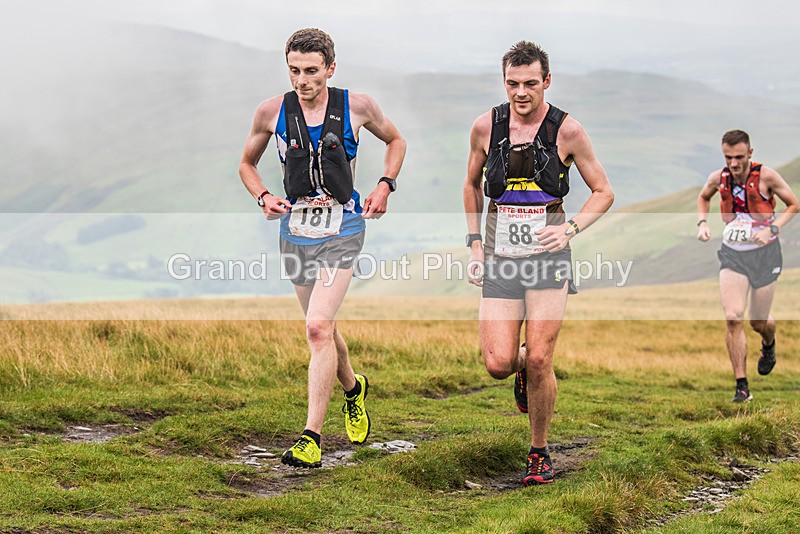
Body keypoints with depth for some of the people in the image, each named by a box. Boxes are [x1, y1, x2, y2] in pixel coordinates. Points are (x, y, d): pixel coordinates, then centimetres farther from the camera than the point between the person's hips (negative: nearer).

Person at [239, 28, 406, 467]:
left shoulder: (357, 106, -5)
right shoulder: (271, 111, -2)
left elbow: (395, 140, 14)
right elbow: (247, 163, 14)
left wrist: (385, 186, 0)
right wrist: (263, 197, -5)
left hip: (342, 229, -3)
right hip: (295, 229, 4)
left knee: (318, 327, -18)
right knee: (323, 329, 17)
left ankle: (312, 436, -16)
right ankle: (352, 389, 47)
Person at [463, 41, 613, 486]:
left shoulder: (568, 131, -5)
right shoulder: (486, 127, 1)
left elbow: (604, 192, 5)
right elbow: (473, 185, 19)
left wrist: (571, 228, -11)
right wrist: (474, 241, 10)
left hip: (548, 256, -2)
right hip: (500, 259, 2)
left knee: (539, 361, -9)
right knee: (498, 365, -8)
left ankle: (540, 452, 11)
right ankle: (523, 365, 30)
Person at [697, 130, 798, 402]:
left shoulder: (766, 176, -15)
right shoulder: (718, 178, -5)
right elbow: (703, 197, 18)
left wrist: (772, 229, -17)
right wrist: (702, 222, 1)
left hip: (764, 253, -2)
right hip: (732, 253, 2)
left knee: (759, 322, 7)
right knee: (733, 318, -14)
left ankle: (768, 344, 47)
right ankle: (741, 386, -7)